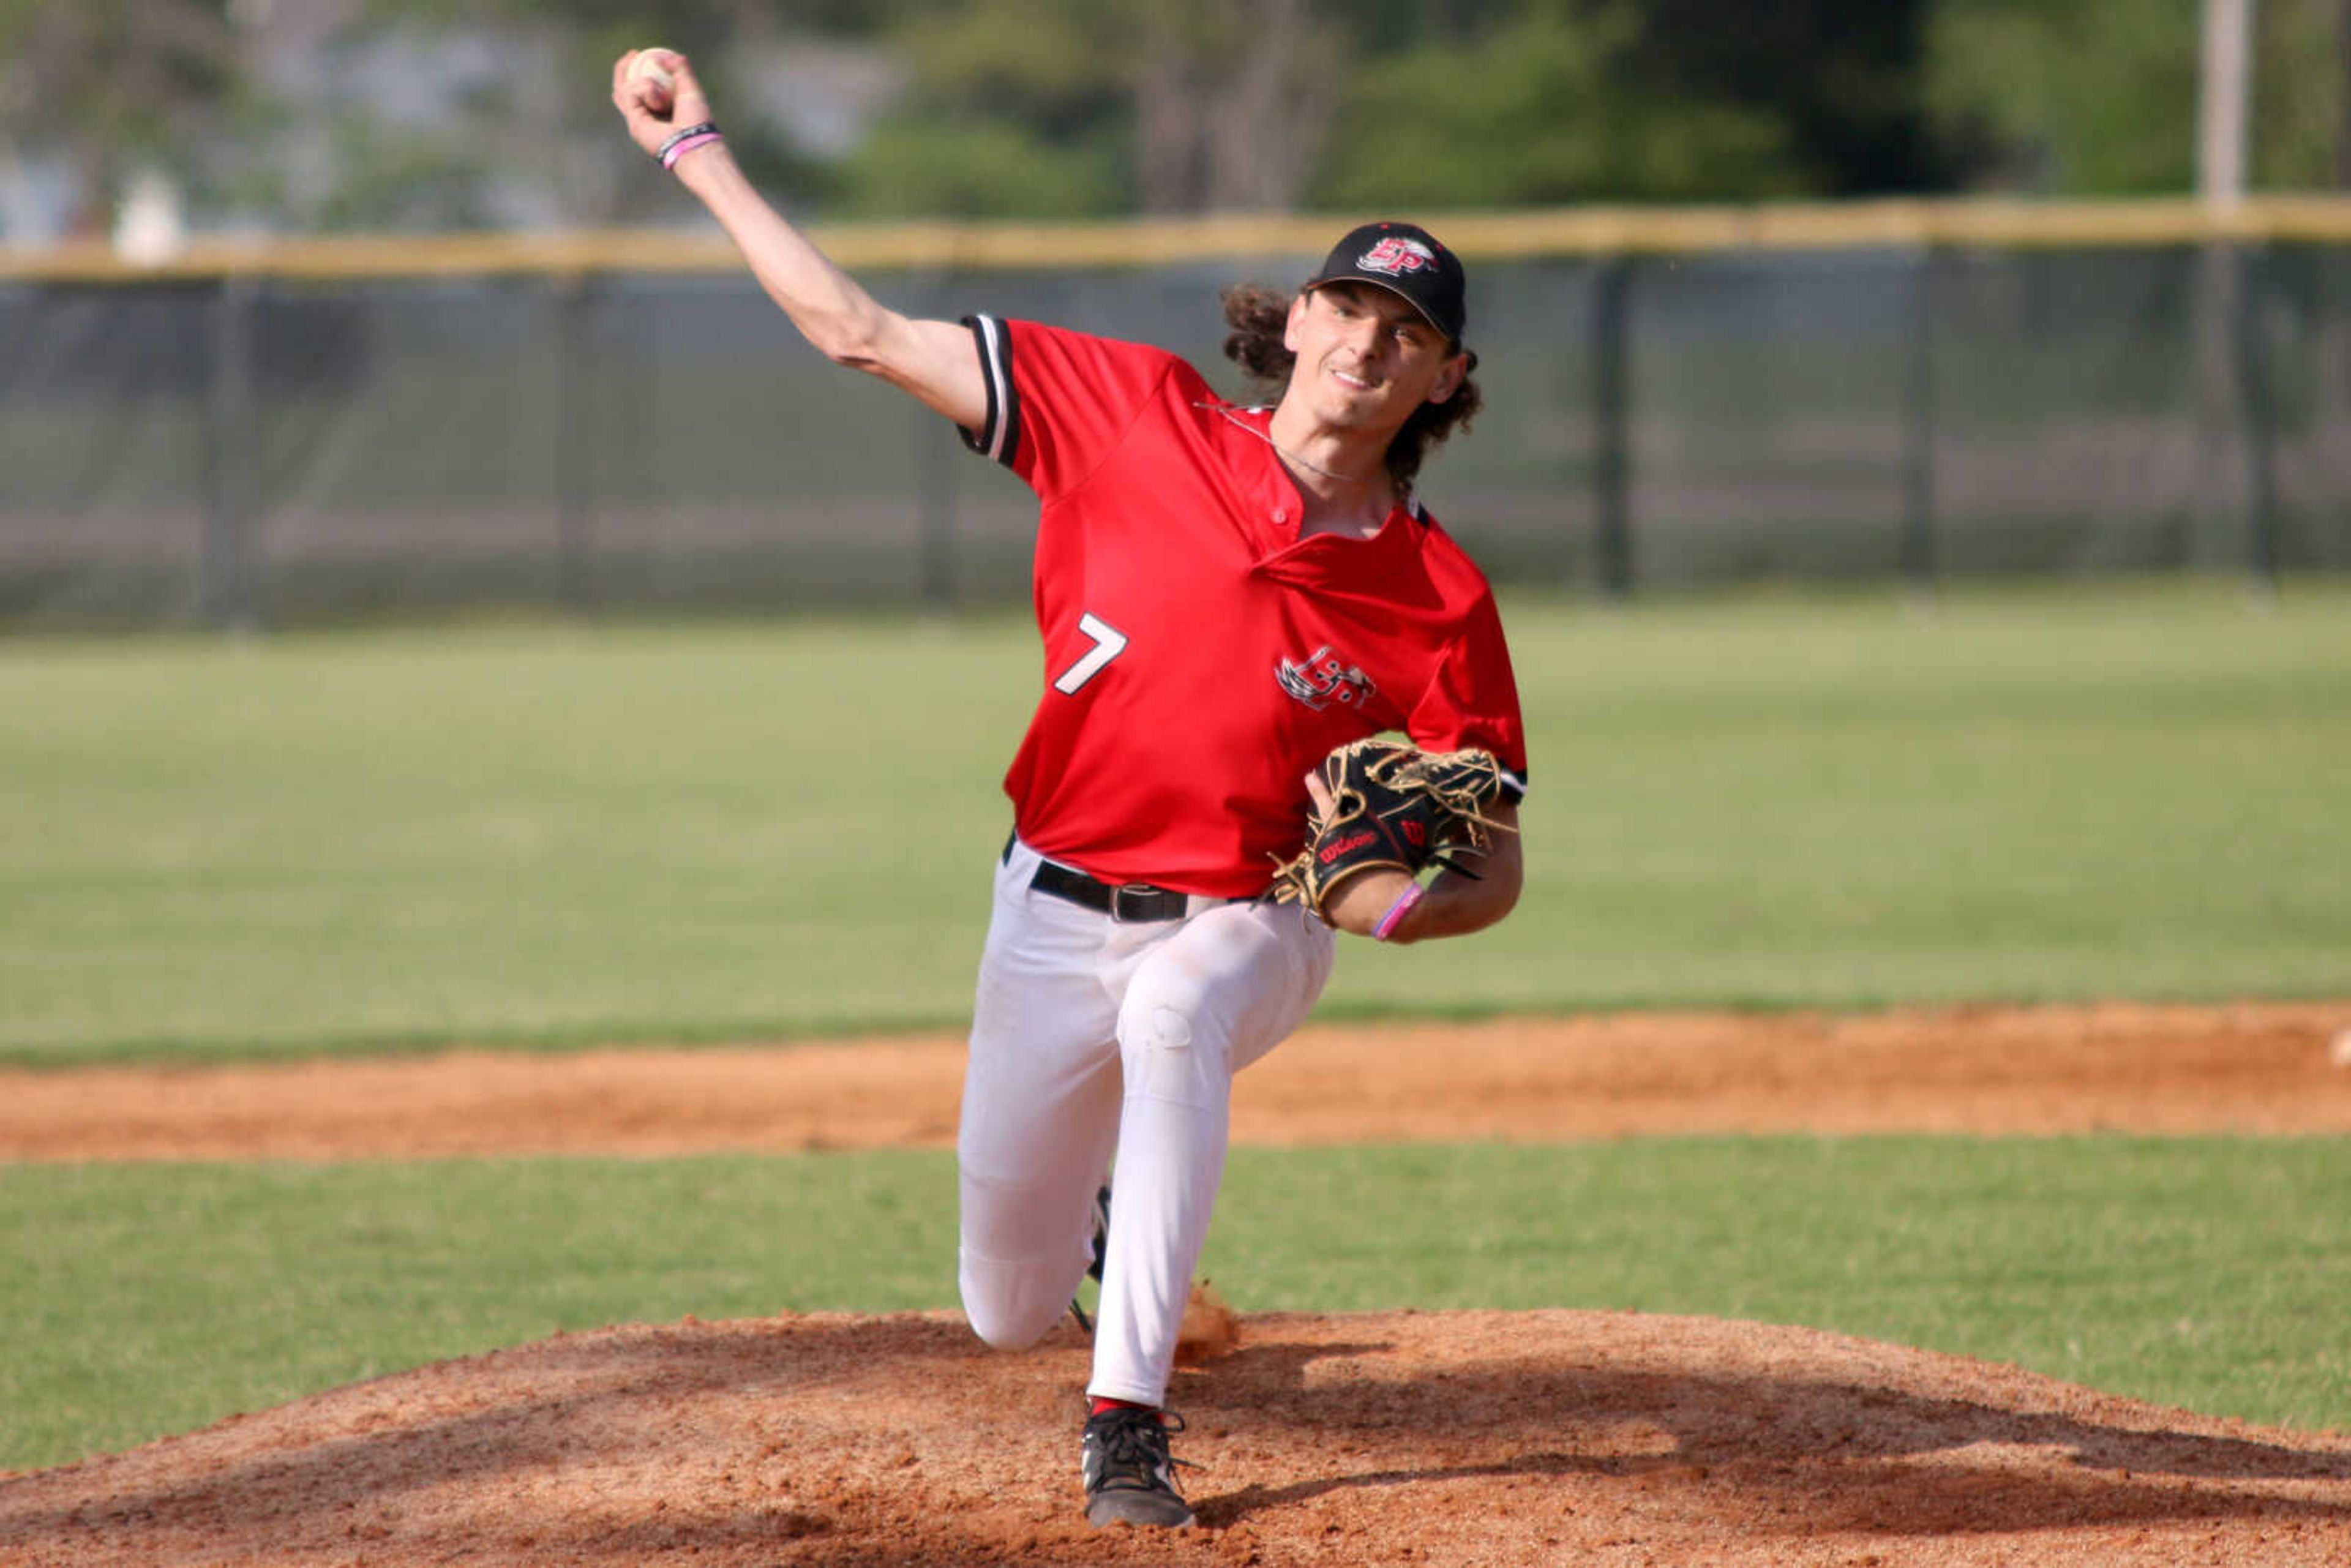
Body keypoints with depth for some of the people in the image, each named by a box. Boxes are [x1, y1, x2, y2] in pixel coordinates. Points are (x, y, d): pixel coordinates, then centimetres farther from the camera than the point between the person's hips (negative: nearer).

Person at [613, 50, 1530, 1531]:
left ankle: (1129, 1426, -36)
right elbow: (865, 335, -7)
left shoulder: (1440, 601, -12)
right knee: (1009, 1311, 10)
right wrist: (701, 155, -9)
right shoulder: (1145, 418, -9)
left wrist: (1407, 901, -30)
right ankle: (1087, 1210, 51)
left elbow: (1497, 868, -7)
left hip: (1243, 928, -2)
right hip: (1054, 913, 2)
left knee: (1171, 1018, -40)